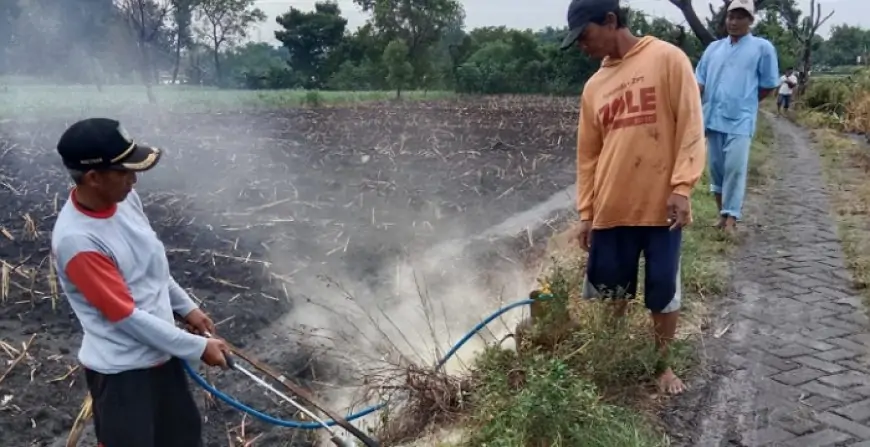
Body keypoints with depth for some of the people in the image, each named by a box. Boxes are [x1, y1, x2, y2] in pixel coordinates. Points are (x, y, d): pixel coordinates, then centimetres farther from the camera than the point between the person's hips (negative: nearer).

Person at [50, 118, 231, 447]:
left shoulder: (124, 199, -5)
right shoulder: (76, 240, -29)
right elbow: (126, 316, -24)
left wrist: (186, 307, 13)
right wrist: (197, 348, -17)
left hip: (159, 351, 8)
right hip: (120, 369, -8)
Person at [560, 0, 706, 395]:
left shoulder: (668, 59, -3)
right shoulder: (594, 86, 10)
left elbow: (690, 127, -7)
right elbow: (588, 155, 11)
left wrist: (682, 186, -15)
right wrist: (585, 212, 8)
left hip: (662, 205, -4)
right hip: (611, 209, 4)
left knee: (664, 291, 9)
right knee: (609, 291, 12)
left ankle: (663, 364, 29)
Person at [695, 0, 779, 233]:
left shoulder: (762, 47, 1)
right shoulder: (714, 48, 12)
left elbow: (768, 85, 5)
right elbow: (700, 80, 8)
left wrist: (745, 103, 9)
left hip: (740, 120, -4)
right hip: (713, 118, 4)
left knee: (735, 168, -10)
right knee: (716, 166, 10)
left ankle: (731, 217, -5)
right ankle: (722, 212, 23)